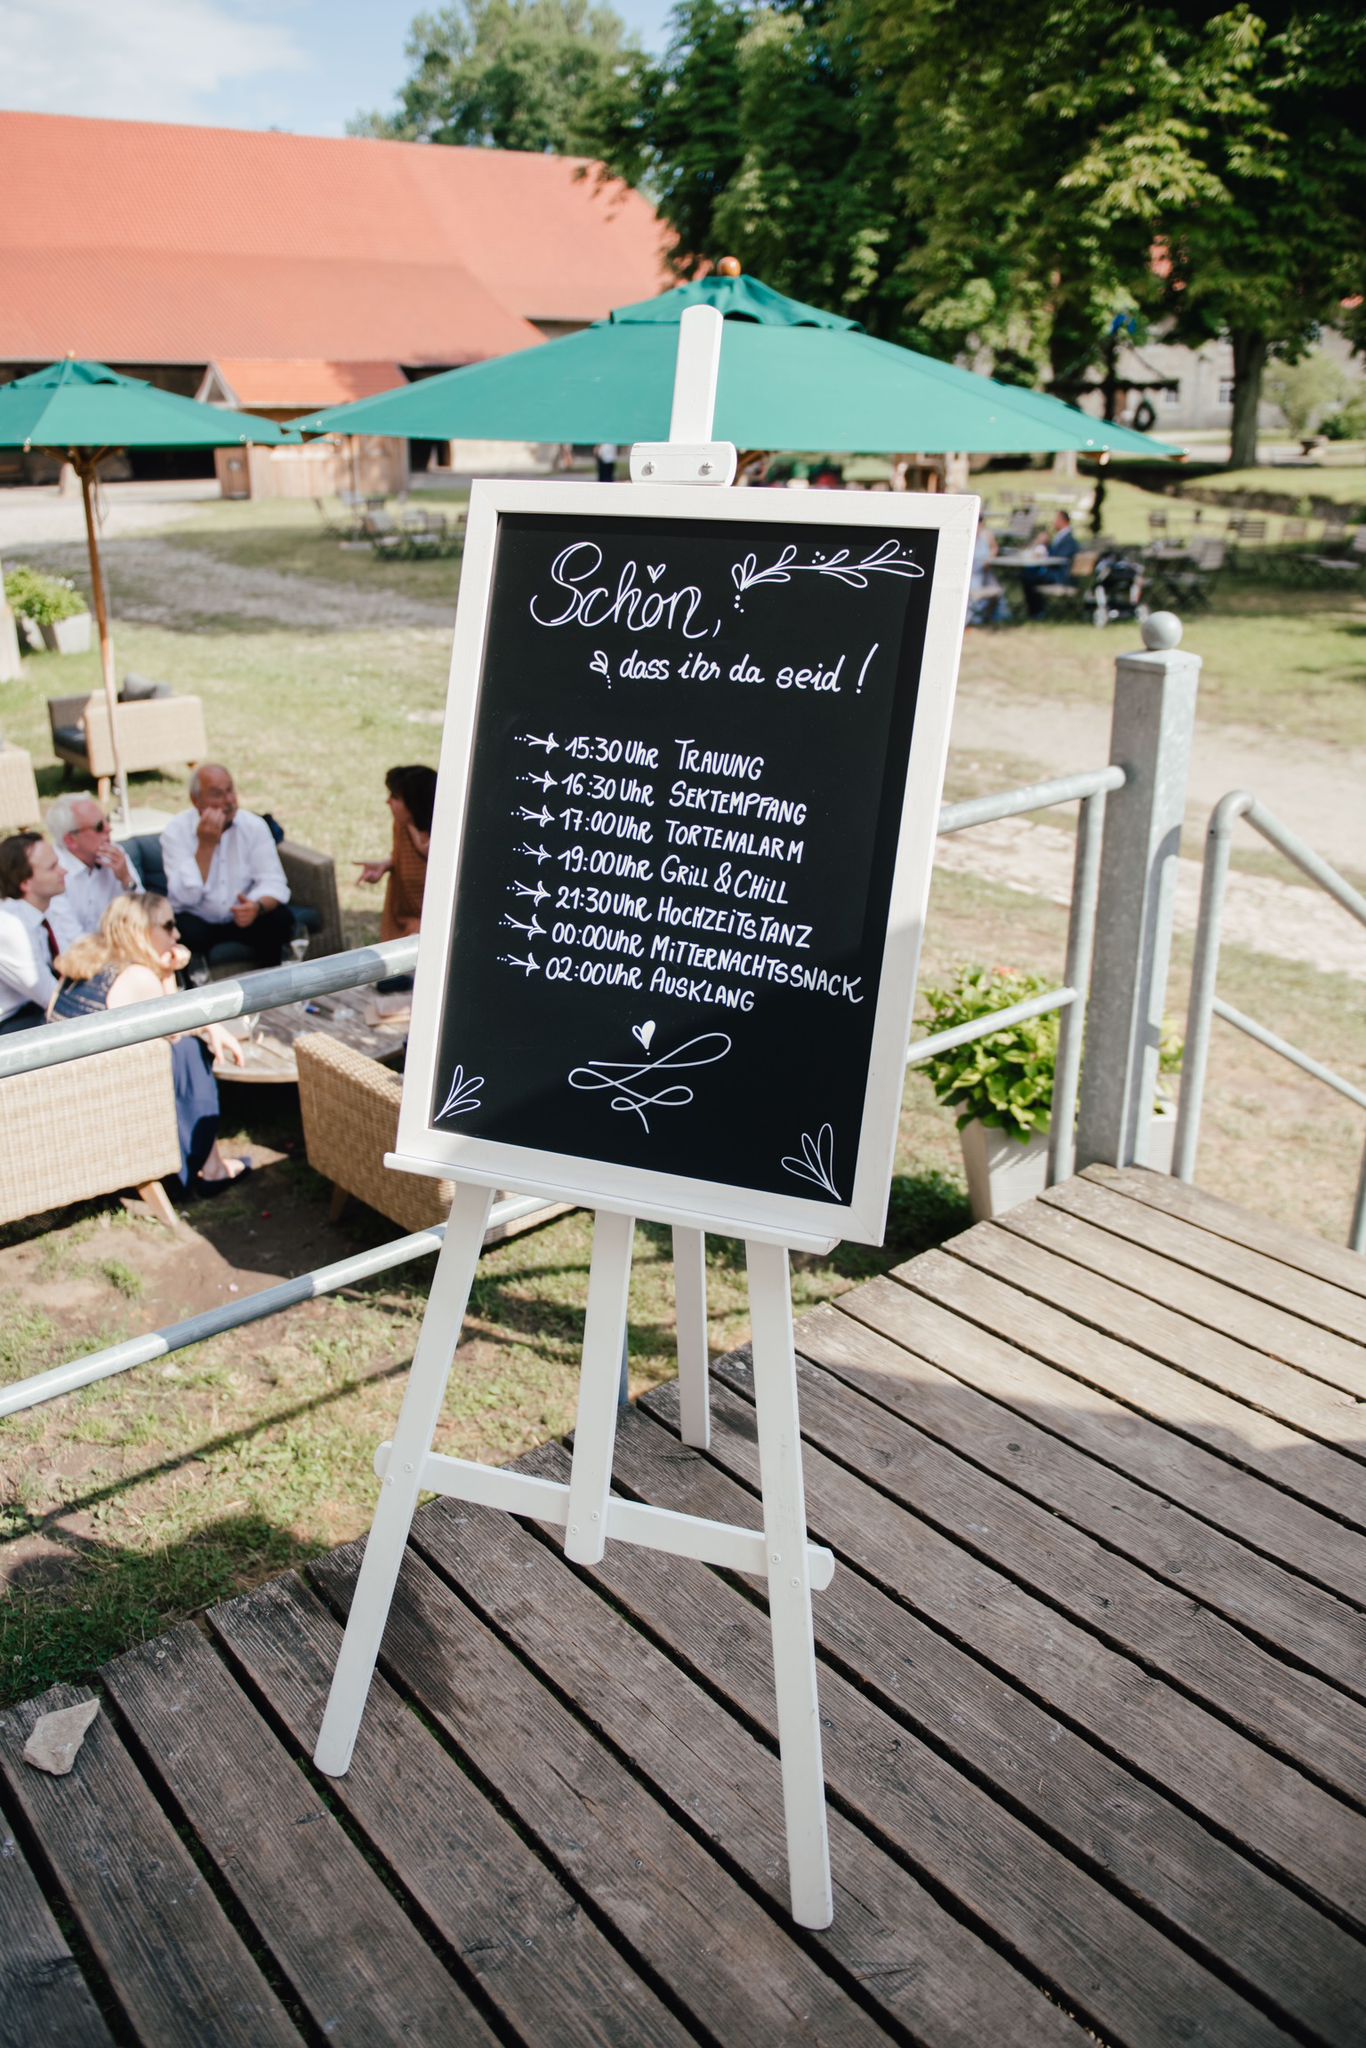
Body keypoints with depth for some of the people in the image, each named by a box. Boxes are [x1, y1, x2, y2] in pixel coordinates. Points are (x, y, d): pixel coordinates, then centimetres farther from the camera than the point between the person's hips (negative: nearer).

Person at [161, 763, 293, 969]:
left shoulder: (254, 825, -6)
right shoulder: (176, 831, -12)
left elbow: (273, 883, -12)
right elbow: (186, 897, -22)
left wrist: (258, 906, -35)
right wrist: (205, 846, -28)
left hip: (242, 918, 3)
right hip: (198, 920, -2)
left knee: (281, 918, -24)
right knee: (187, 932, -34)